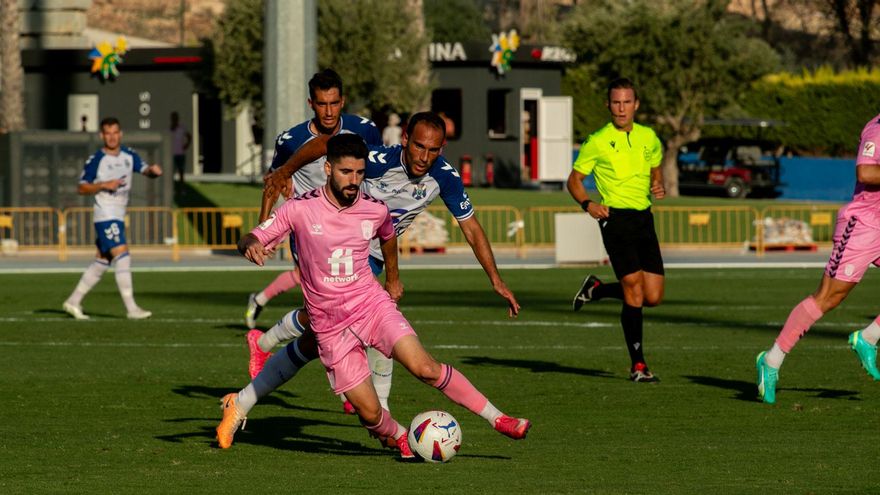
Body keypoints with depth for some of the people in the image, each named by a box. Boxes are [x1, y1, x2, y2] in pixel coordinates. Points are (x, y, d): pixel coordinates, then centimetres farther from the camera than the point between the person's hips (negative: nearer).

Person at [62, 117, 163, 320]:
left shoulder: (128, 155, 8)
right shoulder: (96, 160, -8)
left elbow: (145, 170, 6)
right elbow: (82, 187, -5)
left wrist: (153, 171, -17)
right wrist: (104, 185, -20)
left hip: (118, 217, 7)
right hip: (105, 217, -7)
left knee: (101, 263, 12)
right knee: (122, 257, -16)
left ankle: (73, 301, 20)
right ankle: (131, 308, -18)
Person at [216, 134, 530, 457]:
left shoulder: (375, 210, -2)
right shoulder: (300, 209, -11)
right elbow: (250, 241, -8)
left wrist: (393, 278, 33)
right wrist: (251, 245, -32)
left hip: (372, 305, 1)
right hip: (330, 327, -1)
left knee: (424, 367, -21)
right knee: (370, 414, -8)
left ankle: (497, 419, -13)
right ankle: (400, 437, 25)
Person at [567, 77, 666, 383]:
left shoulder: (649, 138, 10)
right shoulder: (597, 142, -3)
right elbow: (575, 179, 4)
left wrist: (658, 186, 3)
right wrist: (587, 204, -15)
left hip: (644, 218, 5)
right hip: (615, 218, -5)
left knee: (653, 297, 3)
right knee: (634, 292, -12)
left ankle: (596, 289, 29)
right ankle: (638, 366, -4)